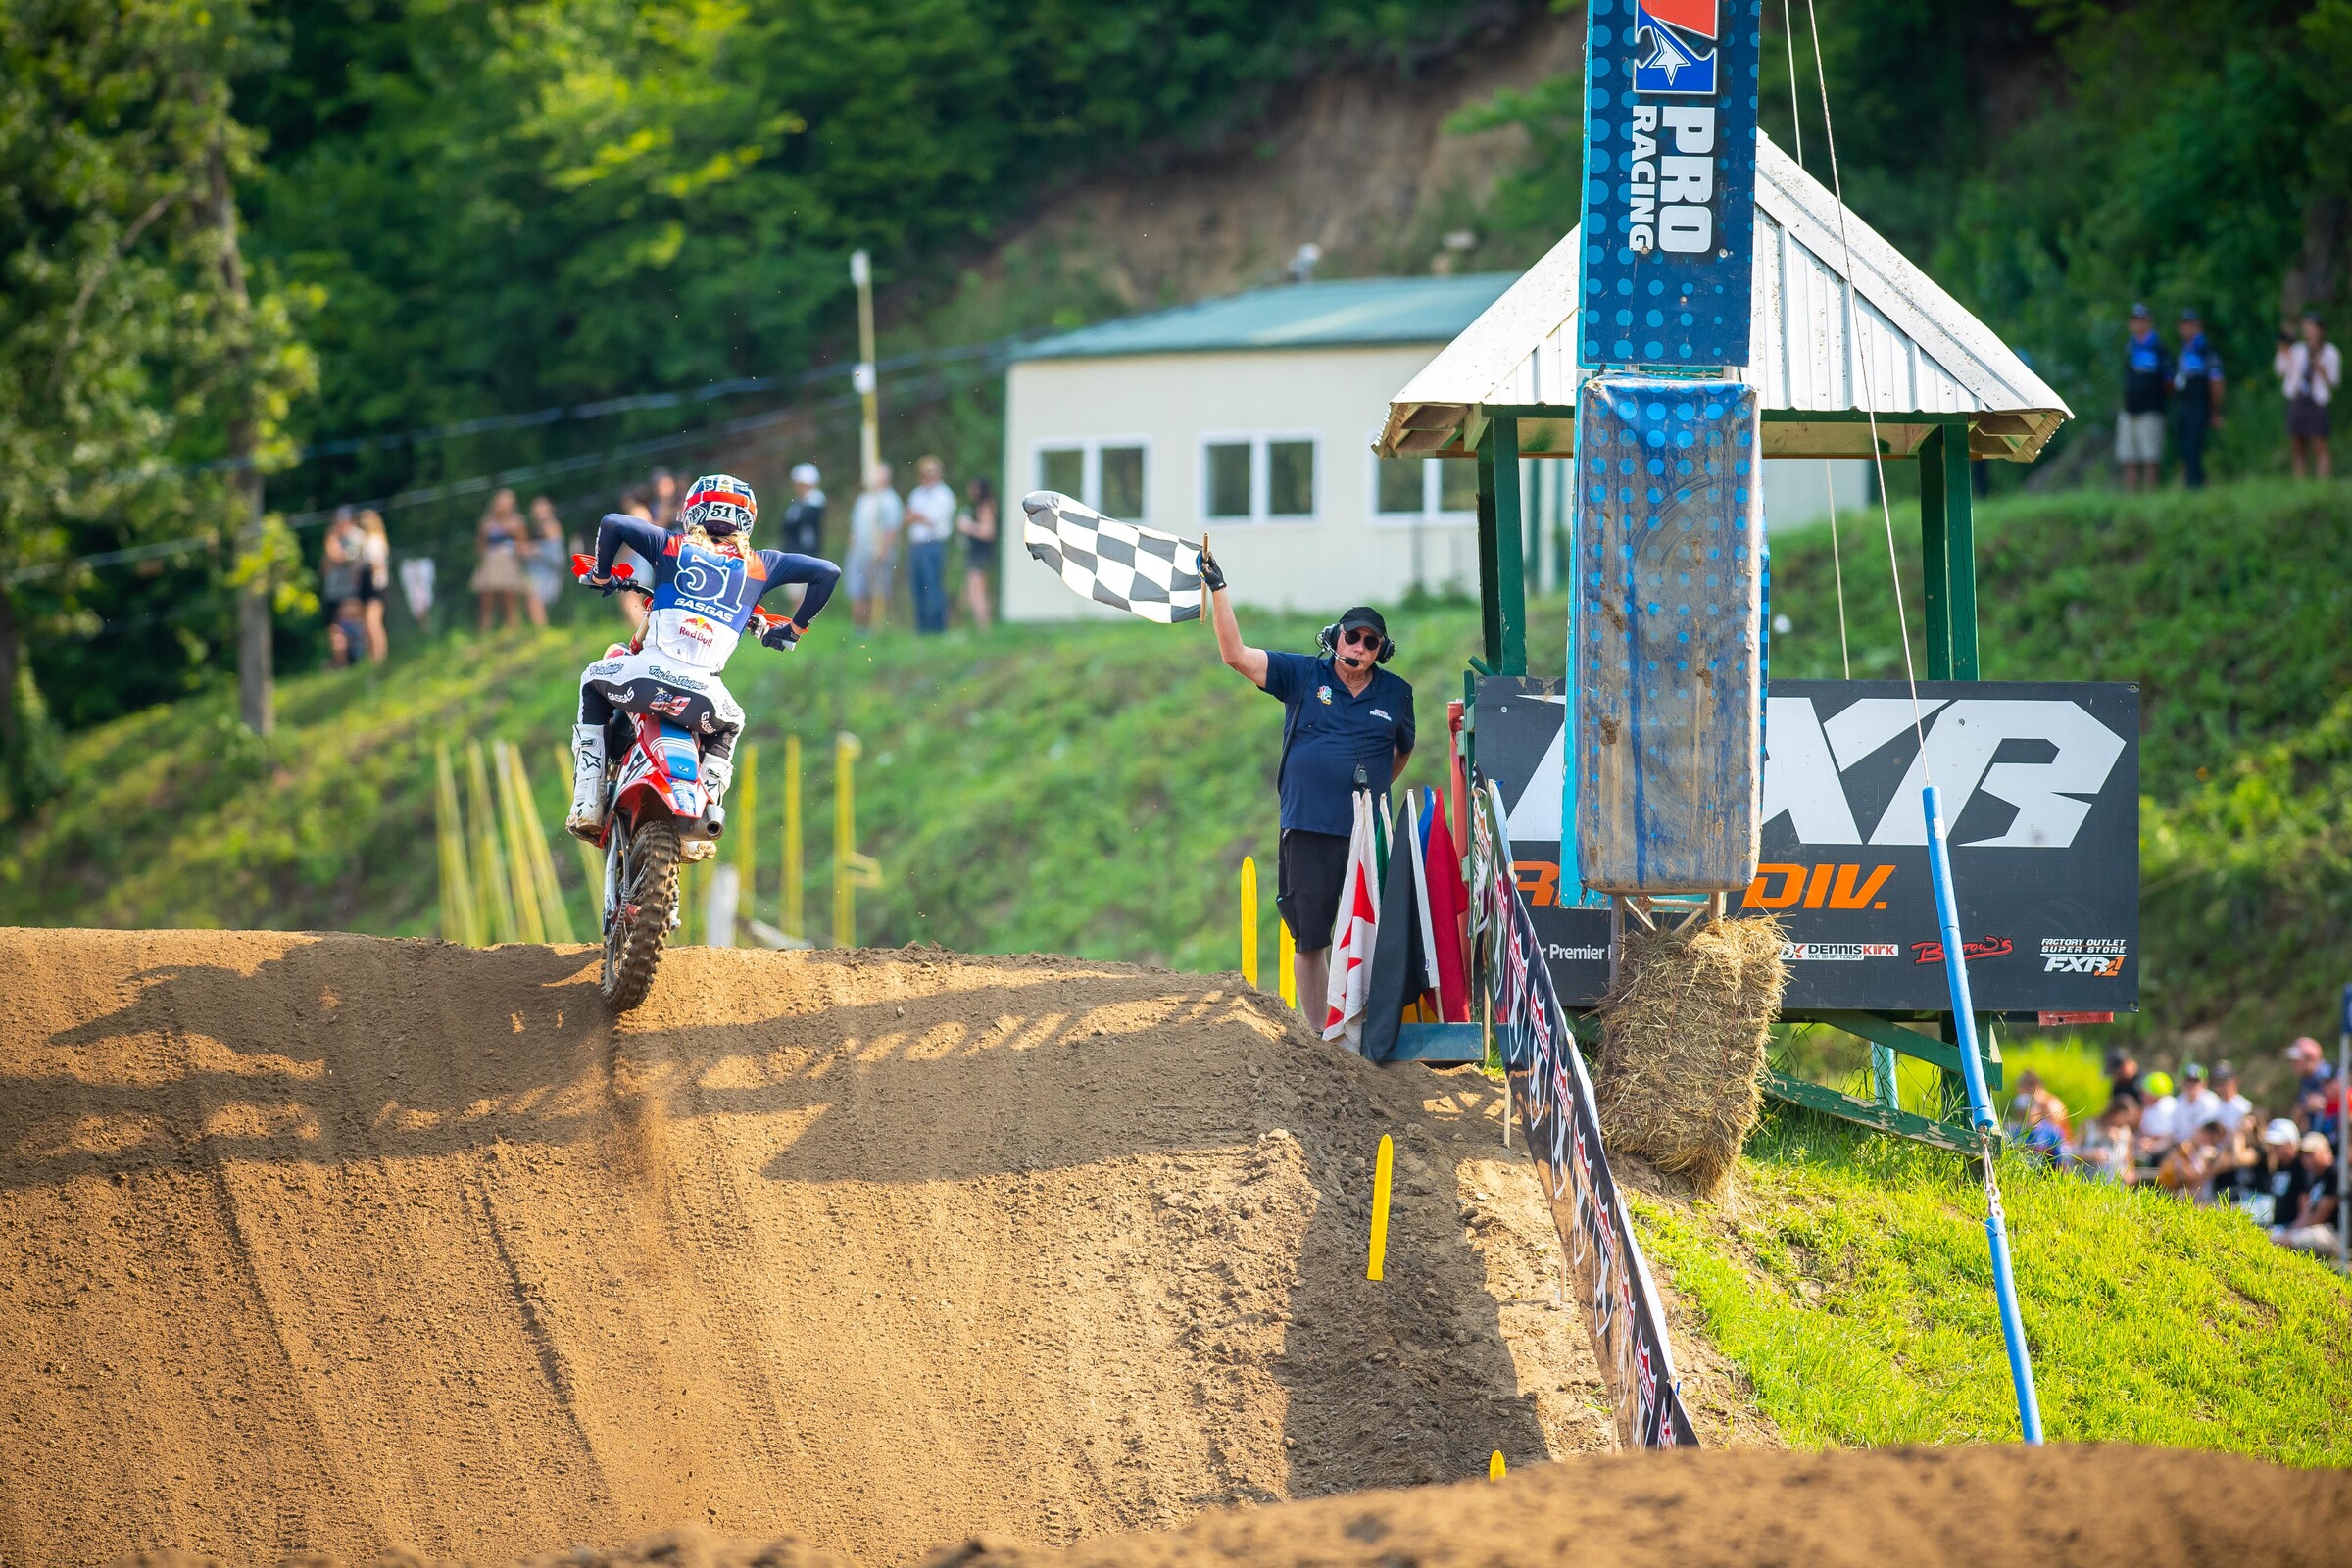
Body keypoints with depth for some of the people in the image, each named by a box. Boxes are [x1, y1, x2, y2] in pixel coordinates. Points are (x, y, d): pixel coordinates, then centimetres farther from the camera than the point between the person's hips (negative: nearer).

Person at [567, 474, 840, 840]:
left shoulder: (674, 547, 16)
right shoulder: (759, 564, 18)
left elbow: (612, 523, 9)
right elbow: (828, 572, 18)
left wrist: (601, 576, 25)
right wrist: (794, 628, 29)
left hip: (648, 674, -1)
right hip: (703, 695, 1)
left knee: (593, 680, 33)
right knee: (730, 726, 38)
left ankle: (588, 805, 20)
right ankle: (708, 799, 9)